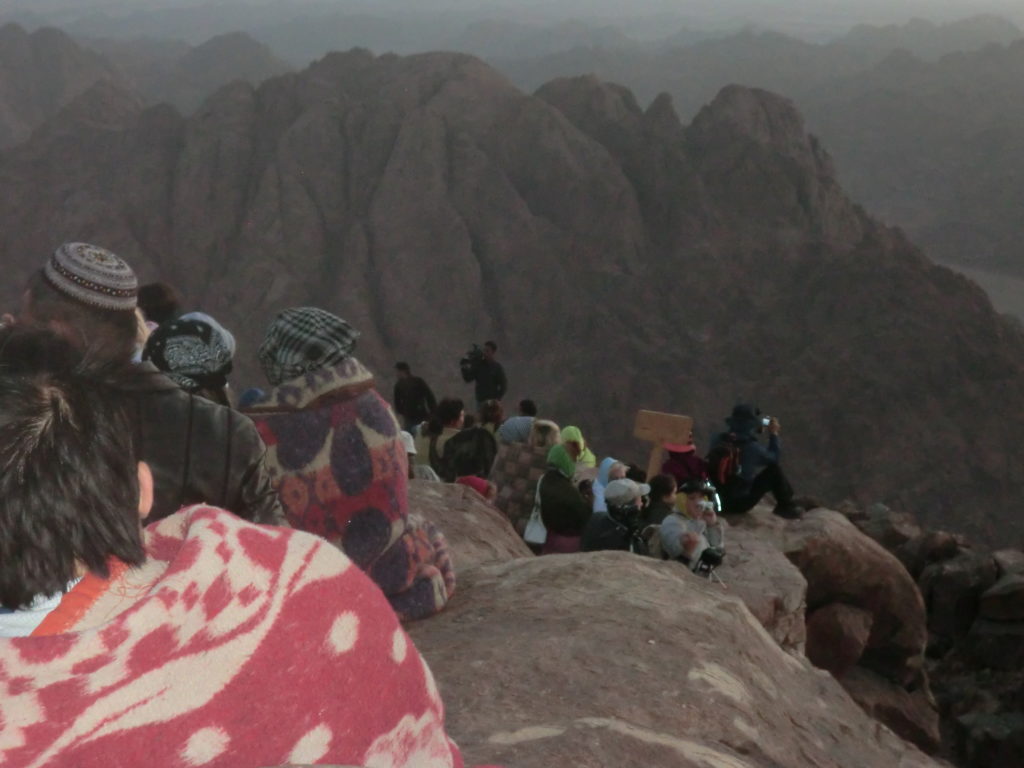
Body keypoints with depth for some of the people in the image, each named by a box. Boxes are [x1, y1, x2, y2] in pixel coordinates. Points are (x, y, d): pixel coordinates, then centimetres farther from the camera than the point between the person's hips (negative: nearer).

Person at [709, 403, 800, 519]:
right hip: (739, 504, -6)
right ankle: (786, 507, 19)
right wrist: (774, 434, 11)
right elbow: (775, 457, 0)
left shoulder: (718, 441, -8)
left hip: (716, 501, 6)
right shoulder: (752, 448, -20)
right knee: (774, 469, 3)